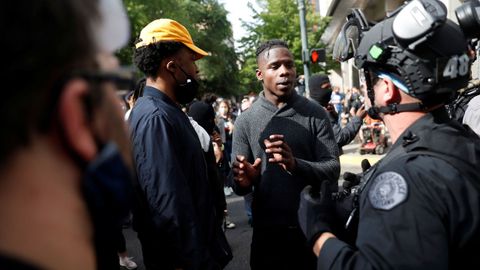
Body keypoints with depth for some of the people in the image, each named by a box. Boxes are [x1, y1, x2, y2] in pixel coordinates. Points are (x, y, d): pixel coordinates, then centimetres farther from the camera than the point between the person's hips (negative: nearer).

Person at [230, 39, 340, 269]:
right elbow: (239, 187, -1)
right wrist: (244, 181, -24)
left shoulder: (315, 114, -4)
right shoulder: (245, 120, -2)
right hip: (267, 232, 1)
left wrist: (296, 165, -28)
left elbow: (332, 169, -10)